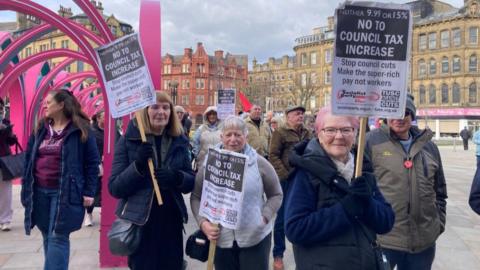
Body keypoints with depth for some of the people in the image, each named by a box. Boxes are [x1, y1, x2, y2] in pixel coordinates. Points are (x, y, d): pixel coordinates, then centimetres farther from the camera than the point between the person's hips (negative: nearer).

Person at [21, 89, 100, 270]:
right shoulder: (40, 129, 11)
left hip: (65, 192, -6)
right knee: (48, 237, 13)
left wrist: (89, 191, -10)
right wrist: (26, 188, 9)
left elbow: (92, 162, -6)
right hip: (40, 192, 6)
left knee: (57, 237, -6)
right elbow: (29, 159, 14)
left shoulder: (80, 130, -6)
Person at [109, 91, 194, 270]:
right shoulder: (128, 140, -6)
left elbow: (191, 183, 5)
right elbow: (114, 188, -9)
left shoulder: (179, 141, 4)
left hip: (171, 222, 3)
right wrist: (138, 165, -24)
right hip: (139, 224, -3)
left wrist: (177, 177, -16)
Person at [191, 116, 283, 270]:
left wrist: (265, 217, -10)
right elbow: (196, 197, 6)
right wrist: (203, 222, -8)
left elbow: (276, 195, 4)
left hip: (256, 238, -1)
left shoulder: (259, 163, -3)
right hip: (221, 239, 2)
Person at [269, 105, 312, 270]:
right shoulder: (280, 132, -4)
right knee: (282, 218, 3)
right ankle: (278, 255, 14)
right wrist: (285, 175, -15)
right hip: (286, 181, -5)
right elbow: (273, 156, -8)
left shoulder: (307, 133, 12)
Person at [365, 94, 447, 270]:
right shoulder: (372, 141, -8)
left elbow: (439, 190, 17)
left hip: (424, 239, 5)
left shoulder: (428, 146, 8)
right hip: (382, 237, -4)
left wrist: (439, 222, 12)